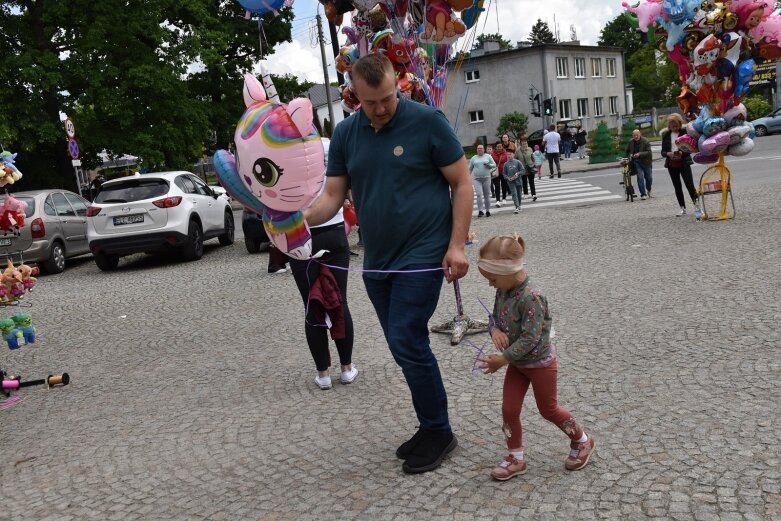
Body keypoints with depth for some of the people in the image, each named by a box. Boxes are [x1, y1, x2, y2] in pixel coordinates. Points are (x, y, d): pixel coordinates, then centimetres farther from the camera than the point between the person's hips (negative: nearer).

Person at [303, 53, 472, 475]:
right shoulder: (345, 134, 5)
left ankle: (437, 432, 9)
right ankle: (432, 428, 29)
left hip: (422, 255, -6)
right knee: (406, 346, 12)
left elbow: (462, 184, -6)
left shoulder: (427, 121, -9)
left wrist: (457, 245, -13)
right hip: (377, 260, 6)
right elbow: (333, 195, 3)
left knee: (407, 342, -11)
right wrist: (301, 217, -18)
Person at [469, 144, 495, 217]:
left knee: (487, 195, 5)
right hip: (476, 179, 0)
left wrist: (489, 165, -12)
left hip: (486, 178, 0)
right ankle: (480, 211, -16)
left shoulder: (488, 156, 7)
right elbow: (470, 169, 17)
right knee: (479, 194, -16)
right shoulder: (473, 158, 10)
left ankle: (487, 211, 16)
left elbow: (494, 165, 8)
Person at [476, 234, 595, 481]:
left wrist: (503, 359, -24)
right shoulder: (504, 290, -6)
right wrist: (495, 331, -18)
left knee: (548, 409, 11)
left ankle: (582, 441, 36)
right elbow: (495, 317, 6)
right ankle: (516, 458, 22)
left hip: (540, 363, -7)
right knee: (509, 410, 6)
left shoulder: (531, 297, -32)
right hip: (517, 363, 7)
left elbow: (529, 338, -30)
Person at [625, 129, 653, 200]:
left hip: (646, 162, -1)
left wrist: (639, 154, -26)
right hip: (637, 162, 1)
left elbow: (648, 152, -15)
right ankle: (643, 194, -6)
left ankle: (649, 190, 36)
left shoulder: (646, 141, -8)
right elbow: (627, 151, 18)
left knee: (649, 178, 6)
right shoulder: (630, 142, 4)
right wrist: (630, 155, -1)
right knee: (640, 177, -11)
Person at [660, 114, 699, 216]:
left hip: (684, 163, -3)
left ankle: (696, 205, -1)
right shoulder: (666, 135, 7)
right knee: (677, 187, 8)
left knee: (690, 184, -10)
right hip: (672, 164, 4)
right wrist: (668, 154, -14)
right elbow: (663, 152, 7)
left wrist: (682, 153, -20)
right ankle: (683, 208, 16)